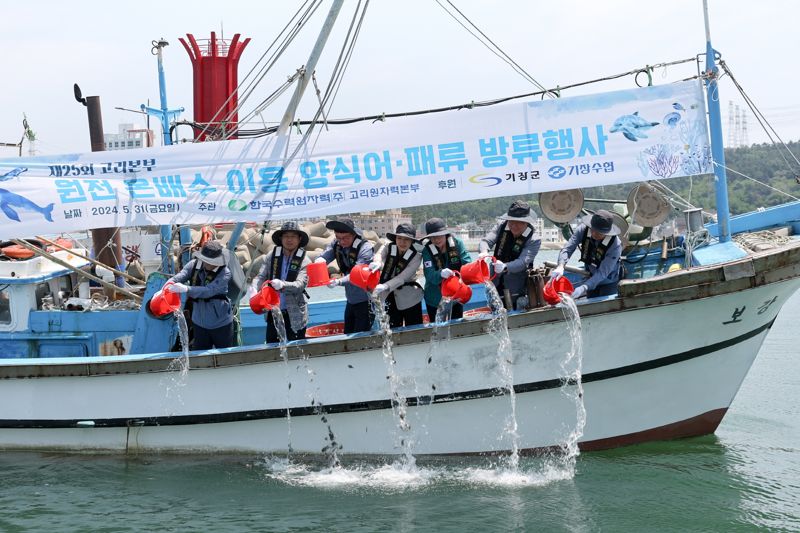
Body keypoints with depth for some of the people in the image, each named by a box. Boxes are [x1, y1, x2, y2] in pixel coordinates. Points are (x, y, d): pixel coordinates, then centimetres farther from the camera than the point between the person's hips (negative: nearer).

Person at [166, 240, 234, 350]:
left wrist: (186, 289, -46)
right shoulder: (194, 265, -8)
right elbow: (178, 277, -20)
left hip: (221, 324, -3)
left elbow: (209, 290, -33)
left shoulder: (224, 273, -20)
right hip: (200, 324, 3)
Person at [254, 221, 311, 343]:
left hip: (294, 314, -3)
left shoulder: (304, 261, -8)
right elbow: (261, 276, -1)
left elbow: (300, 285, -20)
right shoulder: (272, 256, 1)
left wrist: (283, 285, -39)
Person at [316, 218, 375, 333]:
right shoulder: (336, 244, -2)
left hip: (365, 301, -7)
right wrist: (319, 261, -36)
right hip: (351, 300, 7)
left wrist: (338, 282, -44)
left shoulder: (365, 248, -22)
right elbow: (323, 257, -10)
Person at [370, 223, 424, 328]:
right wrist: (377, 263, -49)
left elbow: (403, 277, -24)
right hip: (389, 298, 2)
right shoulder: (389, 248, -6)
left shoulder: (416, 256, -13)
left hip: (409, 299, -2)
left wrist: (385, 286, -39)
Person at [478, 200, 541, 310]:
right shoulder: (502, 227, -1)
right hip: (495, 284, 3)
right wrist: (484, 252, -38)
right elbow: (486, 240, -12)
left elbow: (523, 262, -26)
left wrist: (505, 267, -46)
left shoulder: (534, 240, -14)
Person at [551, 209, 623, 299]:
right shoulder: (583, 229, -23)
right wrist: (560, 267, -45)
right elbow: (567, 248, -24)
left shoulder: (615, 245, -34)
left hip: (608, 283, -4)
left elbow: (603, 272, -35)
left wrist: (583, 288, -46)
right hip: (591, 277, 4)